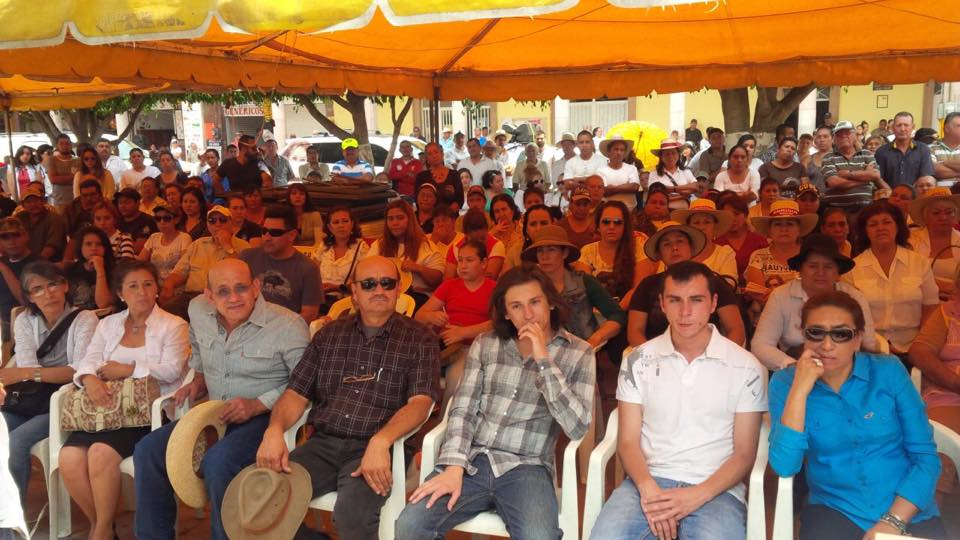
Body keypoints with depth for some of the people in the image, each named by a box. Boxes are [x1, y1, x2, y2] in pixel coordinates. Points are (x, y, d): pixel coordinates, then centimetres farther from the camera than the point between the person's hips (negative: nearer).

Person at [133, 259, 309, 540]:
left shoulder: (288, 325, -19)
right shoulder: (198, 311, 0)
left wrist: (257, 405, -23)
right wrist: (198, 380, 9)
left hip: (264, 416, -6)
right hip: (214, 412, 7)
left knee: (217, 462, -32)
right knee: (148, 451, -7)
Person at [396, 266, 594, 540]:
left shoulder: (579, 353, 3)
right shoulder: (485, 344, 10)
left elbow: (576, 428, -8)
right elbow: (462, 410, 4)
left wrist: (544, 360, -13)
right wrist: (453, 467, -12)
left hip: (526, 469, -2)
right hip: (473, 460, 2)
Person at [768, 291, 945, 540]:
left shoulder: (889, 372, 0)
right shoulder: (785, 382, -2)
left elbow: (925, 456, -1)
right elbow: (785, 466, -13)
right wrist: (800, 390, -19)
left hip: (908, 511, 1)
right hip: (835, 510, -1)